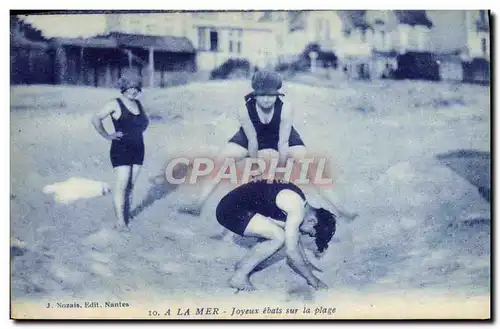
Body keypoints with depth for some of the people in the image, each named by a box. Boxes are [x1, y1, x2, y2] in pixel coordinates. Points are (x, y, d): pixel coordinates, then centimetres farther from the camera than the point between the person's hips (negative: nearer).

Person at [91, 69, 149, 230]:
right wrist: (107, 136, -15)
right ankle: (120, 221, -6)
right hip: (121, 150, -6)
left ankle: (126, 218, 14)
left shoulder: (138, 104, 11)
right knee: (122, 185, -9)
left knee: (131, 185, 8)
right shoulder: (115, 104, -9)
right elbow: (96, 119, -18)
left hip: (138, 149, 6)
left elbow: (145, 120, 31)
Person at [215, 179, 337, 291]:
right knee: (279, 237, -15)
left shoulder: (298, 203, 9)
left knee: (288, 233, 11)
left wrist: (306, 263, 32)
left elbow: (295, 237, 25)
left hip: (238, 206, 10)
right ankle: (239, 277, -5)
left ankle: (244, 264, 19)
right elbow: (291, 251, -17)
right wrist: (311, 278, -6)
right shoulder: (297, 210, -19)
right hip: (231, 210, -10)